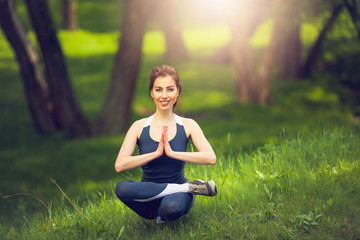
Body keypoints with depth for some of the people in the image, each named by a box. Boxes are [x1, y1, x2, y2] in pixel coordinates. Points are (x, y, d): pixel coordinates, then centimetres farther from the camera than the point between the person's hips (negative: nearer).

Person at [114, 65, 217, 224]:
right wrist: (156, 153, -19)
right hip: (148, 196, 3)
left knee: (172, 206, -41)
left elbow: (211, 158, -15)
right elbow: (119, 165, -13)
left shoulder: (187, 125, 1)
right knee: (121, 188, -33)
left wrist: (172, 152, -20)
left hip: (178, 193, -2)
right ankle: (191, 187, -21)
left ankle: (162, 216, -3)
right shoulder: (139, 127, 0)